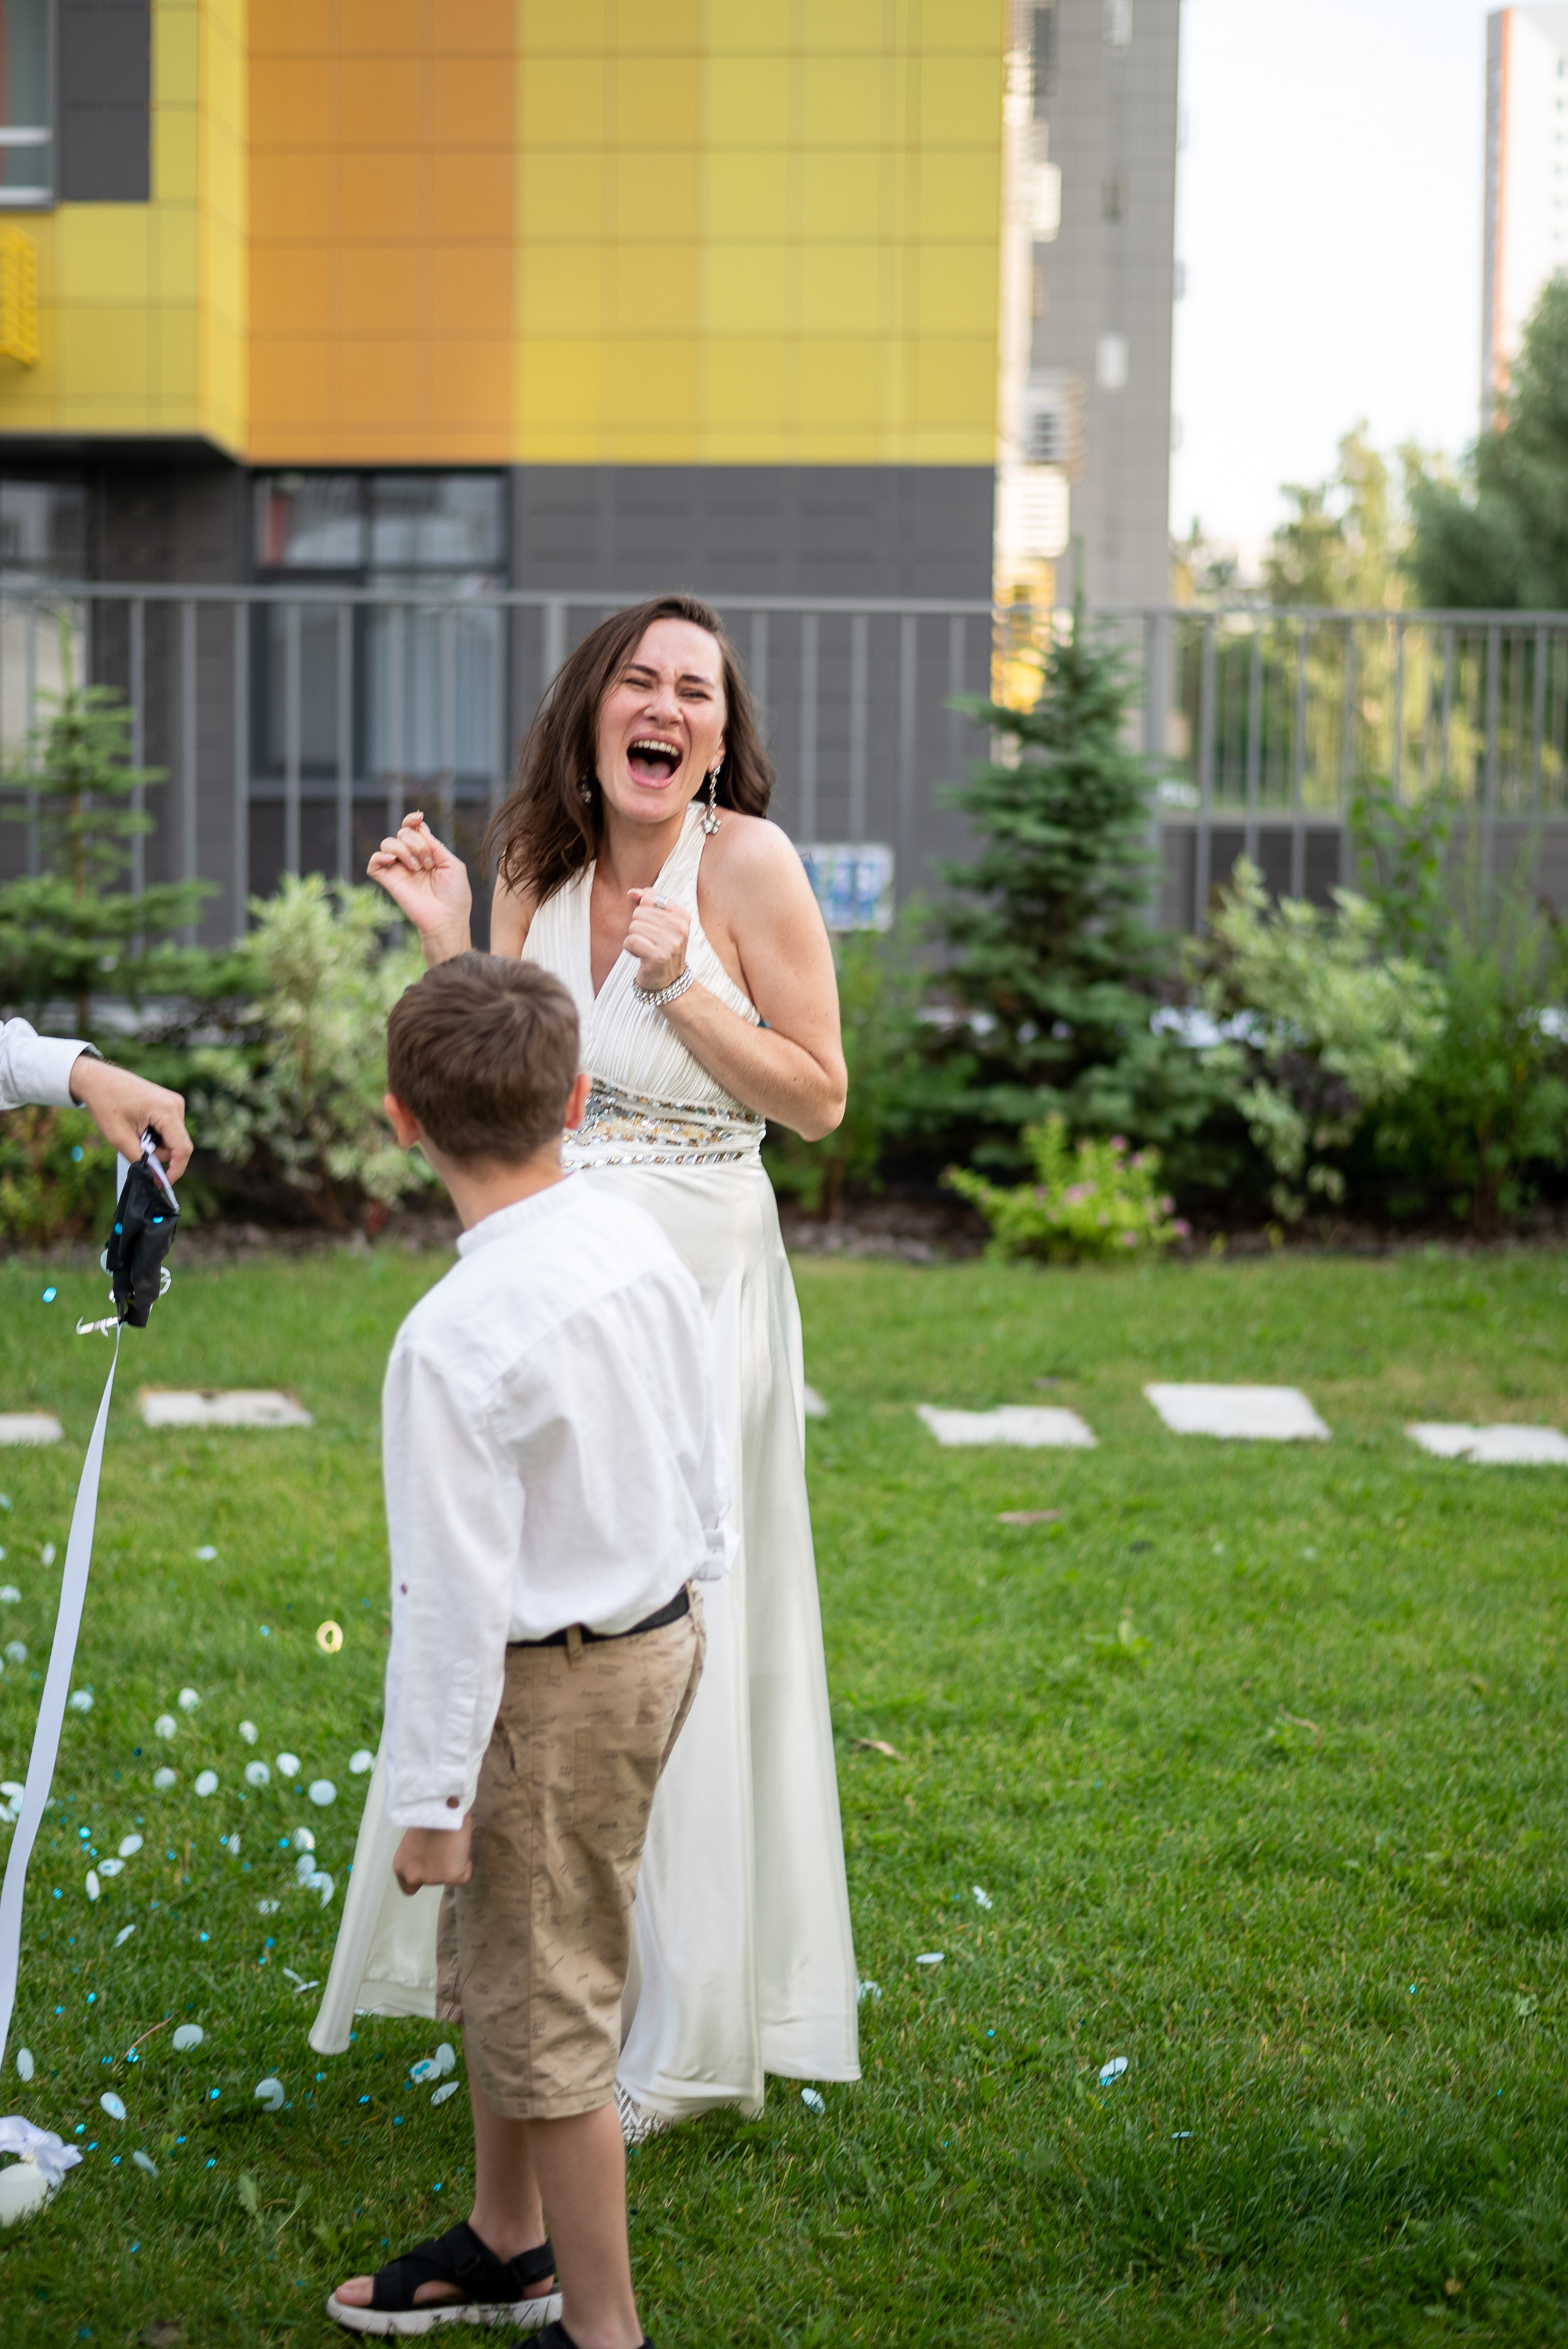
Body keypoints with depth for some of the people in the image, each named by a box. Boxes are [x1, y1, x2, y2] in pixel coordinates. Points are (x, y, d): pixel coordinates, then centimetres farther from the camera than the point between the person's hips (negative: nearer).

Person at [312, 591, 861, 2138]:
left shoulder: (747, 862, -9)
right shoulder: (539, 867, 6)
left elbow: (820, 1096, -7)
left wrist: (679, 987, -16)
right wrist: (449, 941, -3)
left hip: (695, 1286, -5)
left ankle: (675, 2038, 13)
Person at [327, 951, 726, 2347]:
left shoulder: (455, 1340, -26)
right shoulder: (645, 1251, -4)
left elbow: (456, 1592, -22)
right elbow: (705, 1474, 7)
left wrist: (430, 1795, -13)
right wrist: (684, 1606, 22)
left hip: (551, 1688, -9)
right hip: (661, 1636, 9)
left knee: (543, 2013, 7)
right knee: (495, 1964, 26)